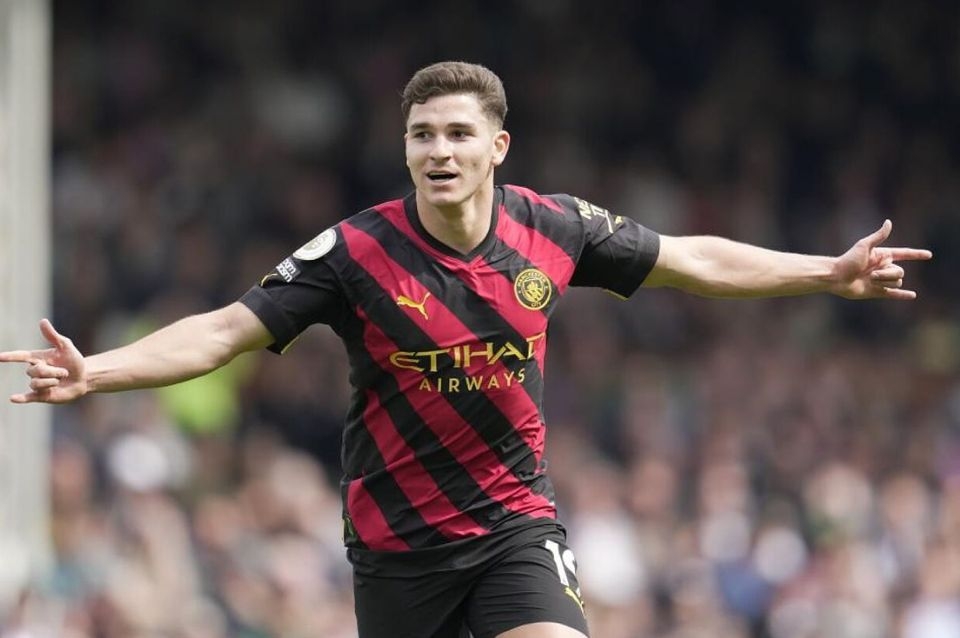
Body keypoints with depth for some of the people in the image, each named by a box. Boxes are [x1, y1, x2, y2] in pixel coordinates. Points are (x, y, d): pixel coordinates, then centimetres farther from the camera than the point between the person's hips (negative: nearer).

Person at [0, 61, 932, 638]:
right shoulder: (356, 253, -14)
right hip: (397, 539, -1)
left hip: (516, 524, 1)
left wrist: (830, 274, 11)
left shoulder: (554, 230, -5)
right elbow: (224, 331, -16)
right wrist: (92, 372, -28)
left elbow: (696, 261, 9)